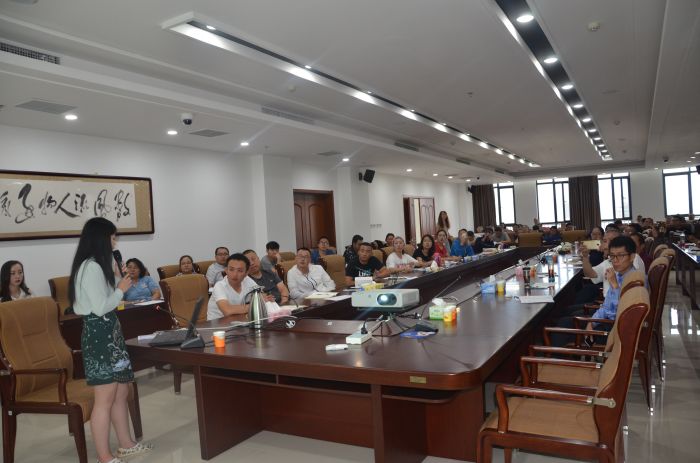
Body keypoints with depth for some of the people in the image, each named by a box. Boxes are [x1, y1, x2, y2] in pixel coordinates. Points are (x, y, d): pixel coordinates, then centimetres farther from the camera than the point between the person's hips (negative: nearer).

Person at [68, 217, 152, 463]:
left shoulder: (97, 266, 14)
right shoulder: (91, 267, -18)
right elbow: (100, 307, -21)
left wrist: (118, 284, 15)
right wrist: (121, 289, -9)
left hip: (109, 332, 11)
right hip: (99, 335, -11)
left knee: (121, 391, 17)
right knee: (105, 398, -2)